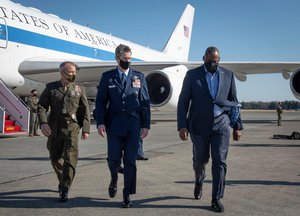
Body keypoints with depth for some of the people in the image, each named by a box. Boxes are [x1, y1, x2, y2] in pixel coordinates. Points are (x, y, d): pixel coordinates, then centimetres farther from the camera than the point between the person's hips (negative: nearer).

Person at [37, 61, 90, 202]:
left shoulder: (79, 89, 8)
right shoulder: (50, 87, 7)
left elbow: (85, 110, 6)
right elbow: (41, 106, 2)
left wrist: (86, 129, 0)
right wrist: (43, 123, -14)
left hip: (72, 128, -2)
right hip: (54, 128, 2)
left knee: (70, 158, -11)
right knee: (55, 158, 12)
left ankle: (64, 190, -7)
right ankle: (62, 180, 37)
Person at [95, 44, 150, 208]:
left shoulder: (139, 77, 8)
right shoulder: (107, 77, 7)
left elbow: (145, 102, 6)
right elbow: (101, 101, 4)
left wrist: (146, 125, 0)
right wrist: (100, 122, -7)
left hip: (133, 126, 0)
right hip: (114, 125, 0)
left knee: (130, 161, 1)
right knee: (113, 158, -1)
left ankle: (127, 195, 12)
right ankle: (114, 179, 32)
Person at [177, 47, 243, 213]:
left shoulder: (228, 75, 6)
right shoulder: (192, 75, 0)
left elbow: (234, 102, 9)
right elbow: (183, 102, -2)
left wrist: (237, 126, 6)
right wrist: (182, 126, -11)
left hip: (221, 124, 1)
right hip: (199, 125, 0)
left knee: (219, 161, -5)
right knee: (200, 159, 13)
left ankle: (216, 199, 5)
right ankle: (199, 181, 45)